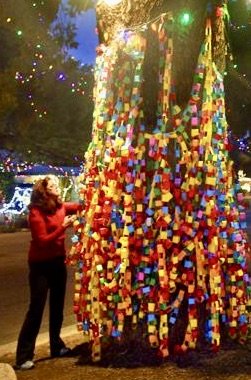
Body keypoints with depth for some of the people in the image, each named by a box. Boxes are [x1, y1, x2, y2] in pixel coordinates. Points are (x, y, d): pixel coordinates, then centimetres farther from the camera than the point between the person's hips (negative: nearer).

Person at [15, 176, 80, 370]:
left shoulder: (61, 206, 2)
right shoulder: (36, 212, -16)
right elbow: (42, 241, -21)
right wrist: (63, 227, -26)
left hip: (58, 262, 7)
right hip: (41, 265, -7)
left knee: (57, 305, 15)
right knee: (36, 308, -7)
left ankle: (57, 346, 31)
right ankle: (24, 356, -2)